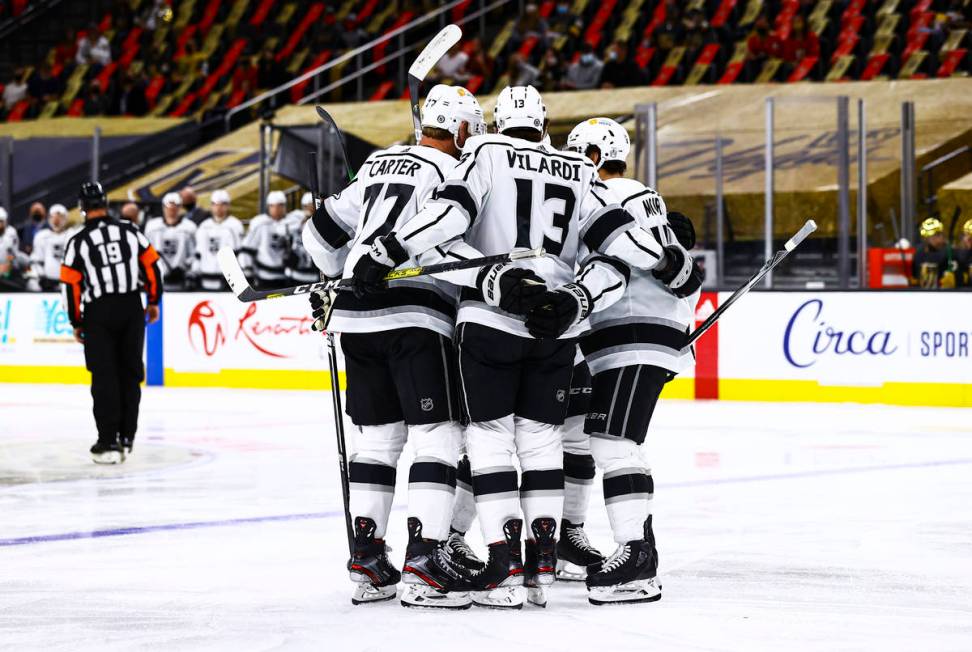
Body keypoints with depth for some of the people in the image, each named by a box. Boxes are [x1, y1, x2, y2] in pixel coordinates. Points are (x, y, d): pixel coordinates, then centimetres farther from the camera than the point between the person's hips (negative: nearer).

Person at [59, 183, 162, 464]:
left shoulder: (78, 242, -6)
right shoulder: (130, 231, 2)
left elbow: (72, 286, -4)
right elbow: (152, 266, 6)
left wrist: (76, 323, 7)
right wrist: (154, 302, 18)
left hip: (99, 314, -3)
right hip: (132, 309, 3)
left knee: (105, 377, 1)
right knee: (130, 373, 12)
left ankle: (109, 443, -3)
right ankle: (127, 438, 16)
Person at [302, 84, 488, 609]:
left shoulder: (378, 166, 19)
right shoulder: (448, 170, -3)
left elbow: (323, 232, 26)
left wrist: (342, 279, 39)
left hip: (358, 313, 7)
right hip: (415, 315, -7)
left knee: (376, 434, 13)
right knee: (437, 434, -6)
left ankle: (366, 559, 13)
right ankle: (425, 560, -14)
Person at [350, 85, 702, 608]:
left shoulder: (486, 154, 0)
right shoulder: (579, 174, 11)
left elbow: (449, 212, -15)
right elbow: (615, 237, 5)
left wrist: (386, 253, -18)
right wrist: (673, 264, 14)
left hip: (490, 317, -4)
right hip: (557, 324, 4)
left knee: (490, 435, 0)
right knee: (542, 434, 13)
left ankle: (504, 564, -8)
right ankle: (542, 554, 9)